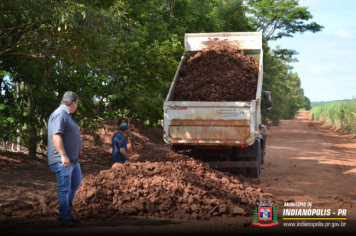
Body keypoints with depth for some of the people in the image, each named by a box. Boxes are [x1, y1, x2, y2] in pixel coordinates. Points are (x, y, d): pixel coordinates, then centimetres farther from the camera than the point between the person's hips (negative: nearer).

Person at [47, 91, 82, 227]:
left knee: (75, 184, 19)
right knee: (64, 188, -5)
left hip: (73, 158, 11)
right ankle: (65, 218, 3)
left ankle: (67, 213, 27)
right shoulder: (59, 115, -16)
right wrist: (63, 156, -29)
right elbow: (56, 136, -25)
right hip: (63, 160, -11)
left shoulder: (67, 115, 17)